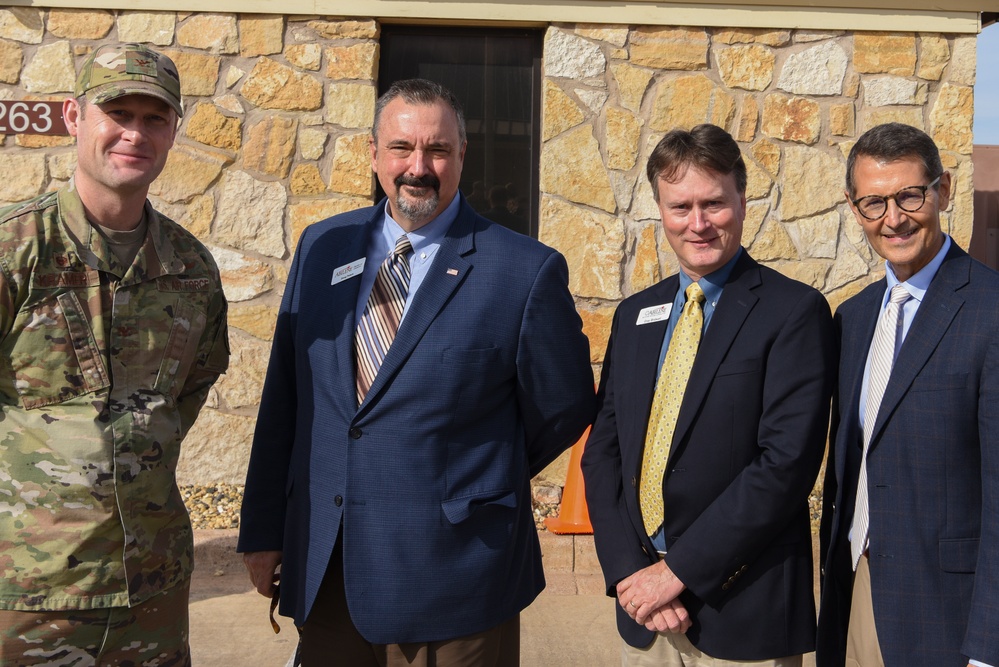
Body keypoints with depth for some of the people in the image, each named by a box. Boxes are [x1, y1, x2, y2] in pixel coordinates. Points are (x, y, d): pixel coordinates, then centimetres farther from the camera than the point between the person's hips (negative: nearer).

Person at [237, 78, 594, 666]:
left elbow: (563, 407, 1)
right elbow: (285, 394, 7)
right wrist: (264, 530, 7)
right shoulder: (322, 247, 5)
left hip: (451, 572, -4)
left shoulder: (528, 271, -9)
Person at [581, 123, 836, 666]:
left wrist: (679, 570, -16)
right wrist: (626, 572, -7)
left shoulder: (795, 311, -9)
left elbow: (787, 462, -17)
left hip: (746, 609, -4)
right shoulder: (634, 315, 9)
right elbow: (603, 451, 6)